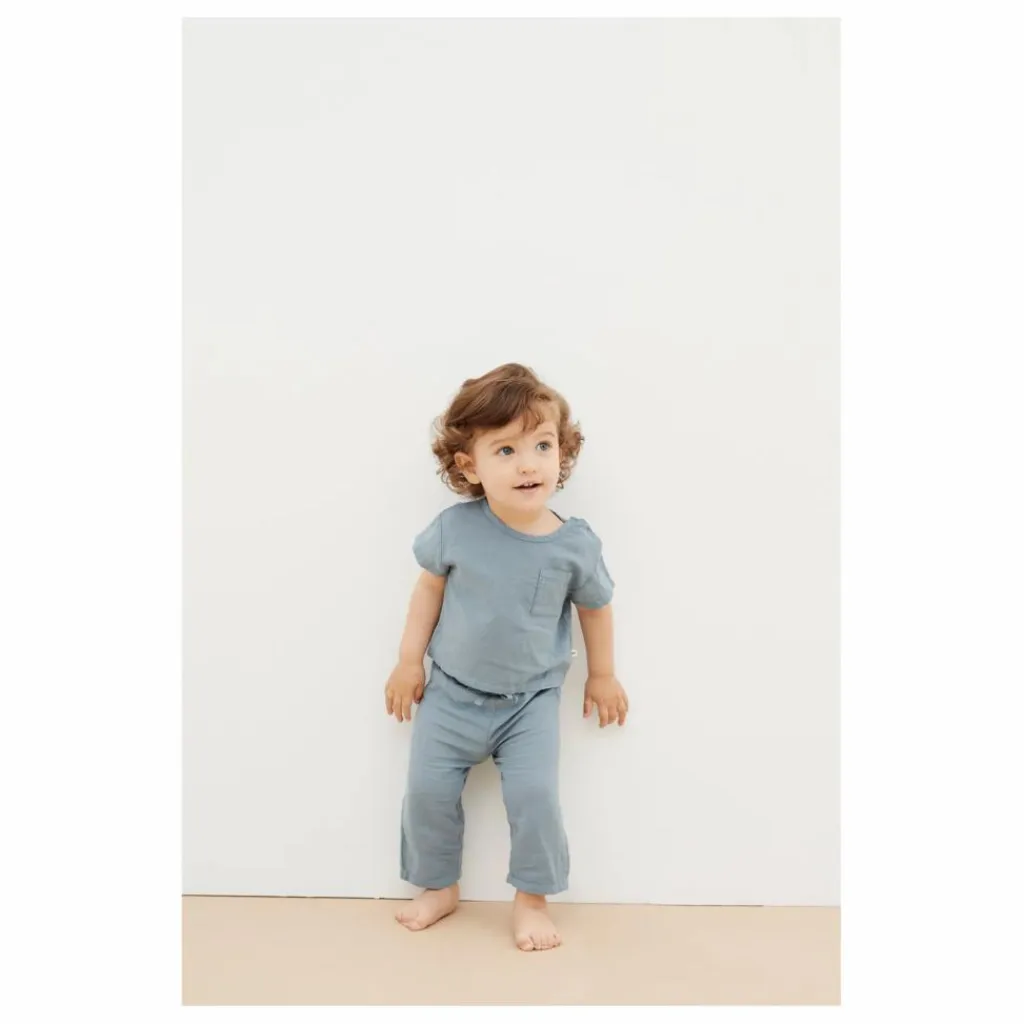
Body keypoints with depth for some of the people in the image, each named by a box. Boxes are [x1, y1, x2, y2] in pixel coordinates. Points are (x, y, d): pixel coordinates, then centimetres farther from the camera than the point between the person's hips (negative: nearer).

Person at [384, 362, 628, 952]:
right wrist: (409, 661, 3)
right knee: (428, 788, 4)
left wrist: (603, 675, 11)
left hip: (532, 698, -1)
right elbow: (431, 585, 0)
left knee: (535, 794, -10)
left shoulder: (575, 545, -17)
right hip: (452, 691, 2)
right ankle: (439, 887, 30)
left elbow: (596, 606, 1)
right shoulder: (456, 528, -17)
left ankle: (533, 899, 17)